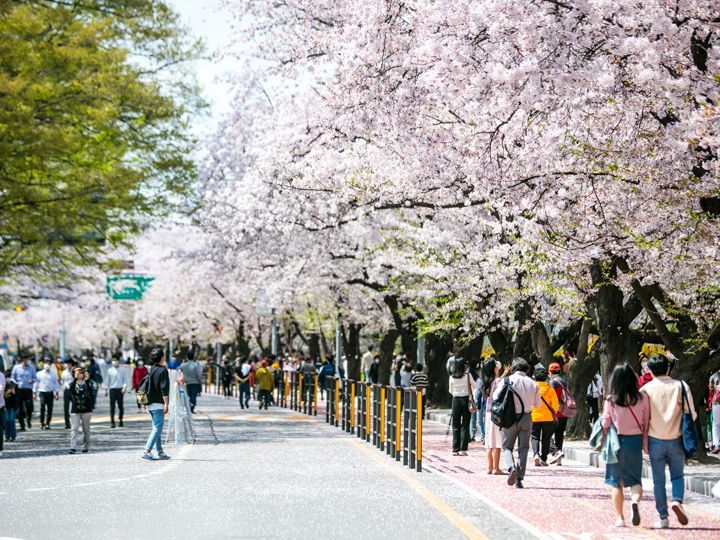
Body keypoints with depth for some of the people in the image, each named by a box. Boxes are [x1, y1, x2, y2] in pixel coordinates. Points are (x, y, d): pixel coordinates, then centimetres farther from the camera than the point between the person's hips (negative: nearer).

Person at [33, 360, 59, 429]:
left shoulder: (53, 375, 10)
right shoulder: (39, 374, 6)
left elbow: (56, 384, 14)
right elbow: (36, 383, 10)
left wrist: (57, 393, 8)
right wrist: (34, 393, 7)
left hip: (50, 393, 2)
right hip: (42, 392, -2)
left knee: (49, 408, 0)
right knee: (42, 407, -11)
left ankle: (47, 423, 8)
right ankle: (42, 423, -3)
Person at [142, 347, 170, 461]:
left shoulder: (151, 369, 12)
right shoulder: (163, 370, -12)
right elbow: (164, 389, -17)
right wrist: (166, 404, -15)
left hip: (150, 403, 9)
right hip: (158, 404, -9)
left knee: (156, 429, 13)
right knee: (157, 429, -8)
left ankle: (160, 452, 16)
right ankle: (147, 451, -16)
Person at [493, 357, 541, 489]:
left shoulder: (507, 380, -6)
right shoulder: (532, 383, 0)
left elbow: (496, 397, -6)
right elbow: (538, 404, 8)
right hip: (526, 417, 2)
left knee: (507, 446, 10)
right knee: (523, 448, 9)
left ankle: (511, 467, -18)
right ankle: (519, 479, 2)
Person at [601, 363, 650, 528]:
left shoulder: (610, 400, -9)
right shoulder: (642, 399, -5)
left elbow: (606, 425, -4)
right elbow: (646, 423, 1)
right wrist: (645, 443, 12)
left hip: (617, 441, -1)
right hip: (635, 441, 1)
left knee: (617, 482, 10)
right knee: (635, 479, 11)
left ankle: (620, 518, 10)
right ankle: (635, 501, -19)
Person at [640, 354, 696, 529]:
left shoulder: (646, 390, -4)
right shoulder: (680, 386, -5)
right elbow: (691, 414, -5)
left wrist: (644, 443, 9)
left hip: (655, 441, 0)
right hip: (676, 441, 0)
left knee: (658, 481, 8)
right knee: (678, 476, 14)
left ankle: (663, 518, 7)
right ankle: (677, 501, -13)